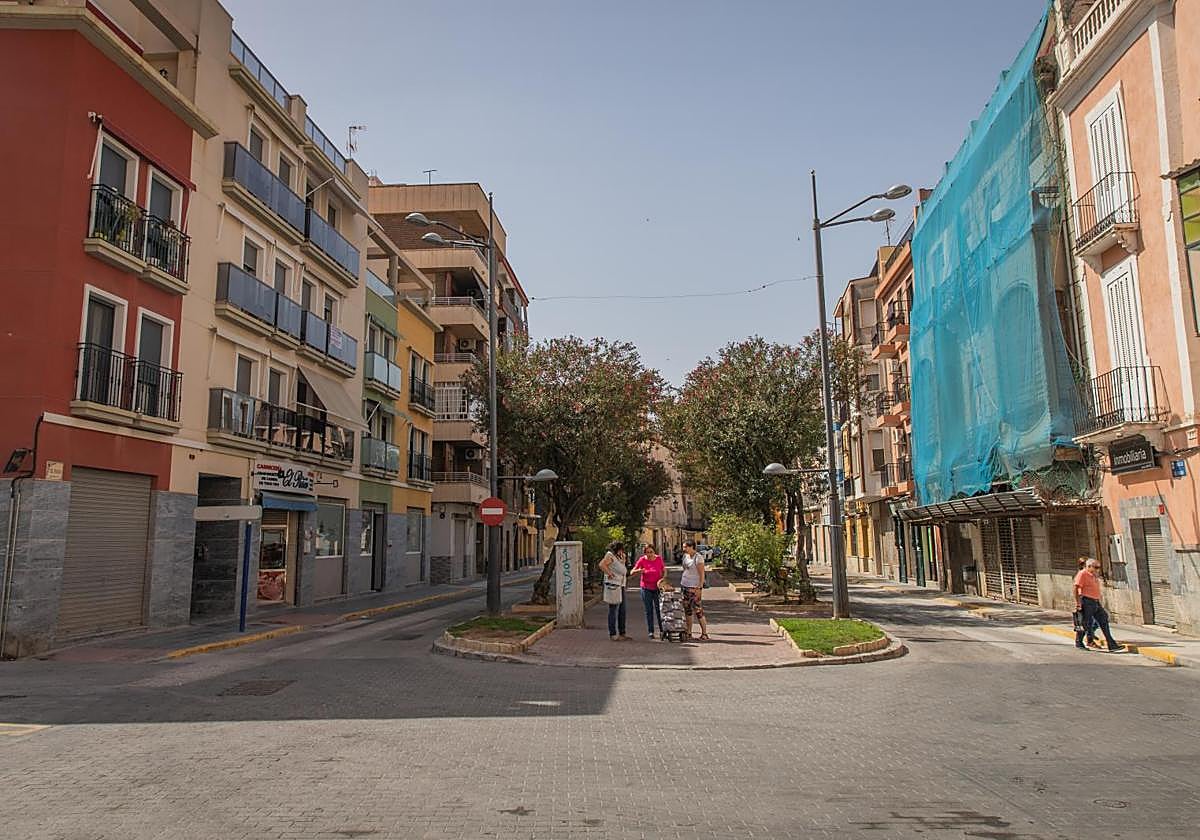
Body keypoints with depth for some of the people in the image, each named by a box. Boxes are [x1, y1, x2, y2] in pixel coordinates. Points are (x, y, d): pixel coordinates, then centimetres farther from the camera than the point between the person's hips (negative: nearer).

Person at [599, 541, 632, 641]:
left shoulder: (617, 557, 18)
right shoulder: (610, 555, -9)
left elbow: (623, 571, 25)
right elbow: (602, 565, -26)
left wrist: (623, 559, 14)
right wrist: (609, 573, -20)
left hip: (621, 587, 9)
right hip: (613, 586, -9)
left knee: (622, 611, 12)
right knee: (613, 610, -4)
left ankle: (622, 633, 20)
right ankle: (613, 635, 0)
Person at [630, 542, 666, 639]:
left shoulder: (659, 559, -4)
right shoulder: (642, 560, -9)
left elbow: (664, 571, 10)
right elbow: (632, 572, -8)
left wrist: (662, 579, -8)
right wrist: (639, 571, -29)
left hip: (657, 588, 0)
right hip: (646, 588, 0)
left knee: (659, 610, -1)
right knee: (649, 611, 4)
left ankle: (662, 631, 8)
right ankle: (651, 632, 10)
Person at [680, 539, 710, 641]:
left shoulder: (698, 558, -13)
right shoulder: (685, 556, 11)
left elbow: (702, 575, -14)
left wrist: (699, 589, -19)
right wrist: (681, 584, 17)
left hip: (694, 587, -8)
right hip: (684, 586, 8)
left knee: (698, 611, -7)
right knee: (687, 610, 9)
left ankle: (704, 634, -1)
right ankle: (689, 633, 14)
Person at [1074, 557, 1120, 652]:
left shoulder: (1095, 576, 18)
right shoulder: (1082, 574, -9)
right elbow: (1076, 589, -16)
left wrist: (1100, 603, 23)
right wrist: (1078, 603, -20)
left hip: (1096, 603, 9)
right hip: (1086, 602, -8)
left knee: (1104, 622, 3)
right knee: (1085, 623, -2)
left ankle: (1112, 645, 4)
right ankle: (1078, 642, 13)